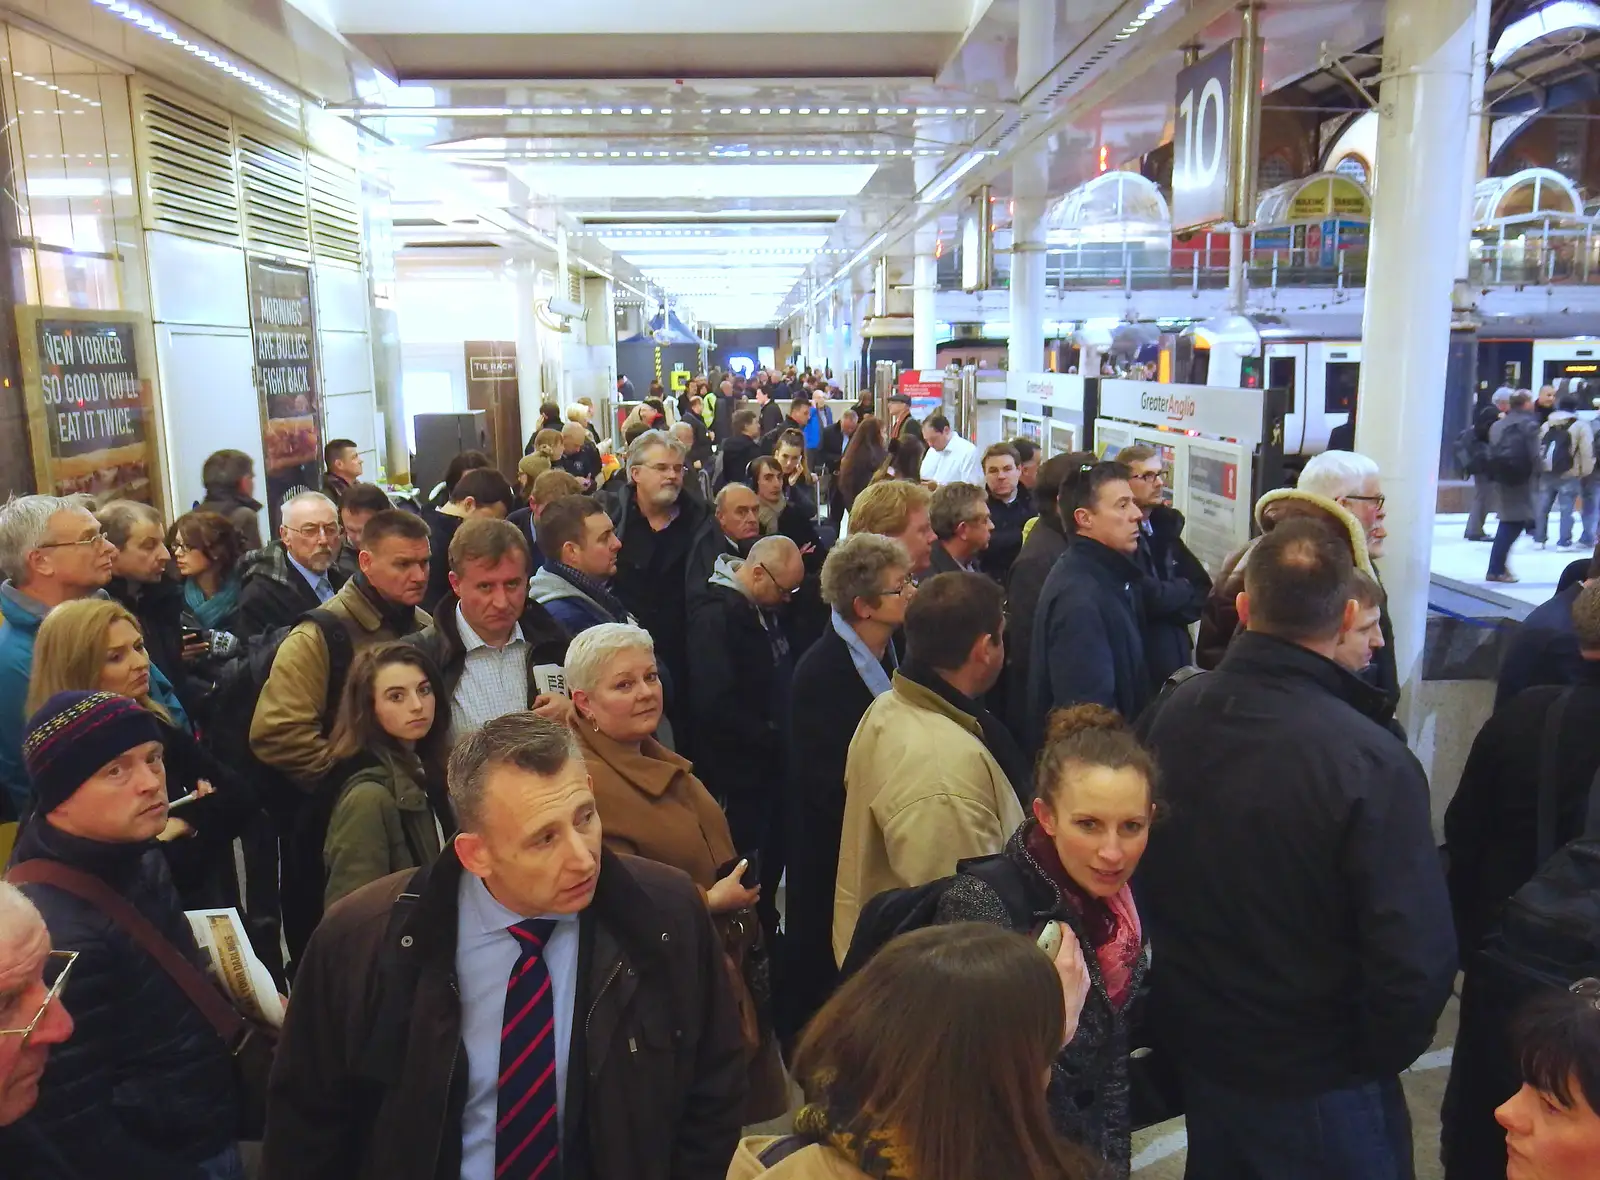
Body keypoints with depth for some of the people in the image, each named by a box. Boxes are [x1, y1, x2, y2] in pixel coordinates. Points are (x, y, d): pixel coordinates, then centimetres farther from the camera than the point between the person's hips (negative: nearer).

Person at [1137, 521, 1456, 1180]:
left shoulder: (1166, 716, -12)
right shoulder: (1373, 765, -28)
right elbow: (1417, 958, -25)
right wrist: (1381, 1054, -4)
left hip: (1192, 1048, 5)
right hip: (1316, 1081, -4)